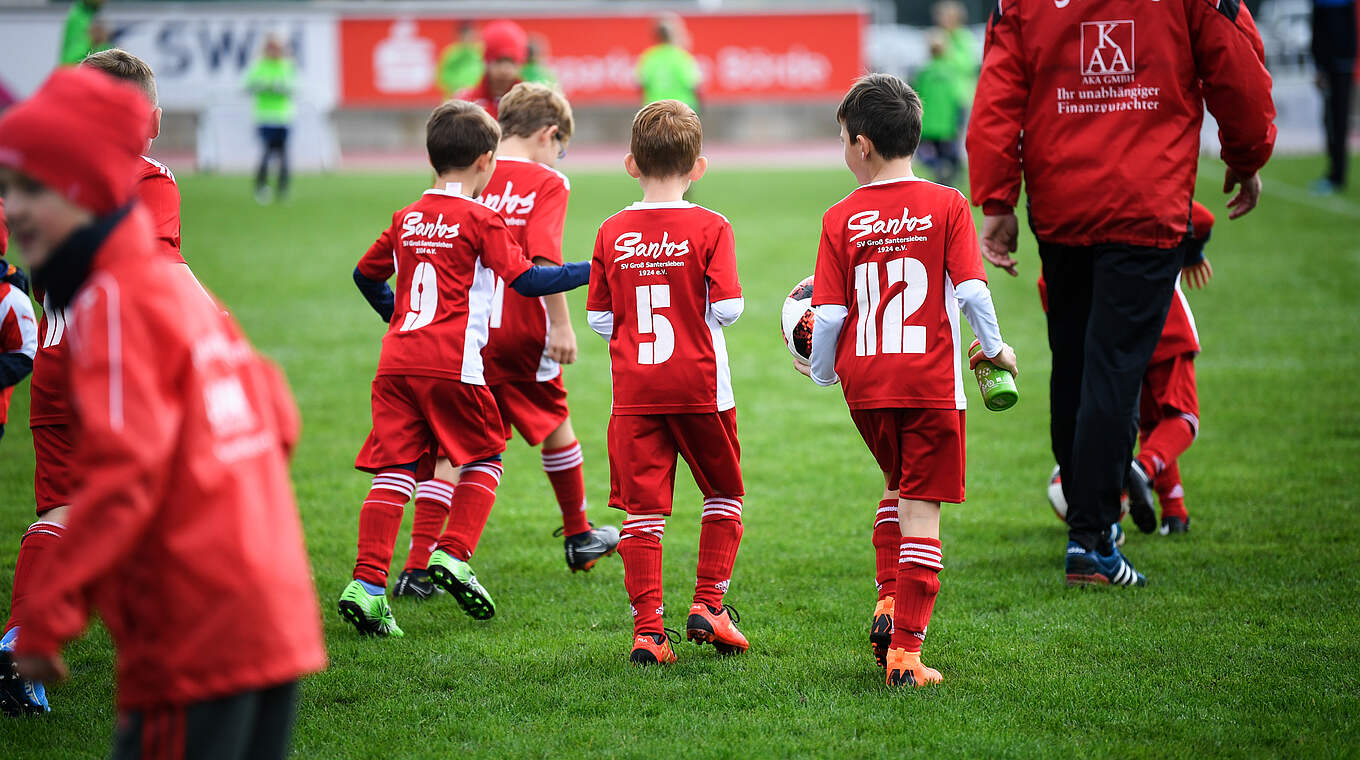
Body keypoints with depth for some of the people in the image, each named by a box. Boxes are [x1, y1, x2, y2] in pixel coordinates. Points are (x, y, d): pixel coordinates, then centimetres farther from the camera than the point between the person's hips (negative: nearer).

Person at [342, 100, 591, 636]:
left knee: (394, 470, 1)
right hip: (452, 362, -5)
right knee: (484, 458, 13)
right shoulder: (480, 219, -2)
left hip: (396, 360, 5)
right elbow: (527, 279, -8)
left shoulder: (407, 219, 17)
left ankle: (367, 582, -9)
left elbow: (366, 275, 28)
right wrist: (591, 271, 1)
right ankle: (453, 555, 0)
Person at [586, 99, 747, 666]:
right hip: (700, 386, -2)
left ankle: (647, 629, -1)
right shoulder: (710, 228, -6)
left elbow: (598, 317, 4)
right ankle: (709, 604, 12)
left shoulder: (611, 232, 2)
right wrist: (698, 313, 10)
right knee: (723, 493, 17)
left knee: (642, 508, 3)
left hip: (634, 390, 2)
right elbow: (727, 306, -12)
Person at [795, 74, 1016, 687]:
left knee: (897, 482, 27)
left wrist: (821, 372, 15)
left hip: (865, 383, 2)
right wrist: (994, 347, 9)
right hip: (931, 381, -2)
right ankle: (906, 650, -3)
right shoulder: (946, 206, -3)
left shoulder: (840, 219, -1)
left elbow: (828, 314, -3)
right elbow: (971, 291, -9)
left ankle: (888, 599, 12)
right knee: (921, 512, 1)